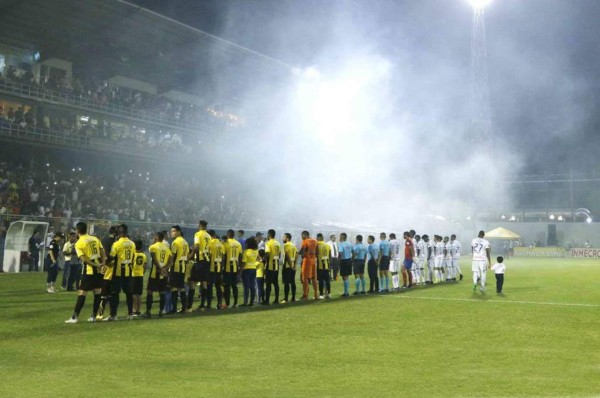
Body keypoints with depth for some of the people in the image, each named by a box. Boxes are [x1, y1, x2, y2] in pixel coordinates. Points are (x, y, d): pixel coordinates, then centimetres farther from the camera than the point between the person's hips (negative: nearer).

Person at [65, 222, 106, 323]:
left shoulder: (78, 243, -6)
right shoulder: (95, 239, 9)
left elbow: (84, 259, -15)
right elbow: (102, 252, 4)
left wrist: (95, 265, -12)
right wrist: (103, 263, -5)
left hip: (89, 269, -5)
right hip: (98, 269, 5)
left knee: (82, 293, -1)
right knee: (97, 292, 10)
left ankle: (75, 317, 0)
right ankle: (93, 316, 15)